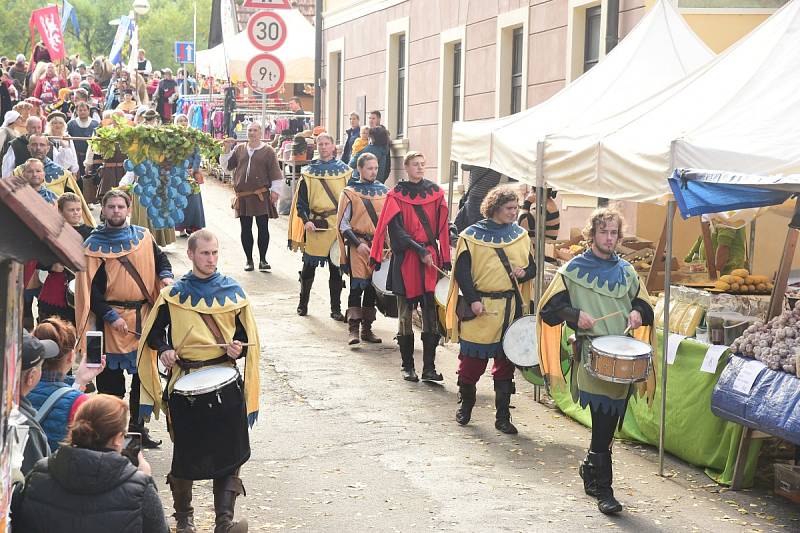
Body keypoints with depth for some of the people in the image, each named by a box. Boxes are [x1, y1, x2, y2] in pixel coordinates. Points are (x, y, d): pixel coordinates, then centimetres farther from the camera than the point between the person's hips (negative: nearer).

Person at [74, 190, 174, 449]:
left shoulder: (143, 236, 7)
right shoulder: (94, 246, -3)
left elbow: (160, 258, 22)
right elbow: (89, 289, -7)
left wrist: (166, 276, 0)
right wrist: (110, 316, -16)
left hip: (144, 317, 4)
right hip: (111, 320, -4)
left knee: (144, 374, 9)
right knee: (110, 379, 0)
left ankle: (138, 426, 22)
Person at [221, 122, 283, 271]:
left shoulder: (268, 151, 2)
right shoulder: (239, 149, 12)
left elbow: (275, 173, 0)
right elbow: (226, 165, 13)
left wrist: (274, 190, -6)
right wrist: (227, 150, 2)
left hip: (261, 196, -3)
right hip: (243, 196, 3)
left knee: (263, 227, -3)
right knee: (245, 228, 6)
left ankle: (262, 259, 5)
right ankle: (248, 259, 15)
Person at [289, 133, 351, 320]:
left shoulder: (344, 170, 7)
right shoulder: (309, 171, 4)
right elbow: (301, 201, 2)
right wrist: (306, 220, -14)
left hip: (338, 226, 1)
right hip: (314, 226, 0)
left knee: (336, 269, 4)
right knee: (309, 267, 7)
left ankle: (336, 309, 12)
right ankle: (303, 303, 24)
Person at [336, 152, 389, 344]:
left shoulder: (384, 191, 11)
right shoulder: (350, 192, 0)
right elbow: (343, 224, -2)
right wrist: (357, 244, -12)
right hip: (358, 246, -4)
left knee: (373, 288, 7)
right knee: (357, 287, -10)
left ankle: (367, 329, 15)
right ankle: (353, 330, -10)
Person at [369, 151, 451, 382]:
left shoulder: (435, 192, 9)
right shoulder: (397, 195, 1)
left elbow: (442, 228, 9)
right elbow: (397, 231, -7)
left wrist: (445, 259, 3)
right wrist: (420, 251, -16)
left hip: (431, 259, 2)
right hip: (405, 259, -2)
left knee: (431, 314, -3)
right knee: (405, 315, 3)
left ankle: (429, 368, -1)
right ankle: (407, 366, 12)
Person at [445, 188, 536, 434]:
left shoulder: (520, 235, 10)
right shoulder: (472, 236, -4)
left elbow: (532, 266, 16)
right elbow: (462, 271, -7)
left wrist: (523, 273, -7)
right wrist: (473, 300, -17)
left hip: (512, 309, 4)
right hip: (481, 309, -4)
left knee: (506, 363, 7)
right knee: (473, 360, 2)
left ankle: (503, 416, 15)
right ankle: (465, 405, 25)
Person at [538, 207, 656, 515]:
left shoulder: (626, 271, 15)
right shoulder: (574, 269, 2)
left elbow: (645, 306, 22)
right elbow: (550, 308, 1)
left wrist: (638, 313, 0)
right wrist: (575, 314, -15)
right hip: (592, 353, -5)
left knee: (610, 421, 9)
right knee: (604, 418, -13)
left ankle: (590, 467, 32)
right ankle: (603, 489, -8)